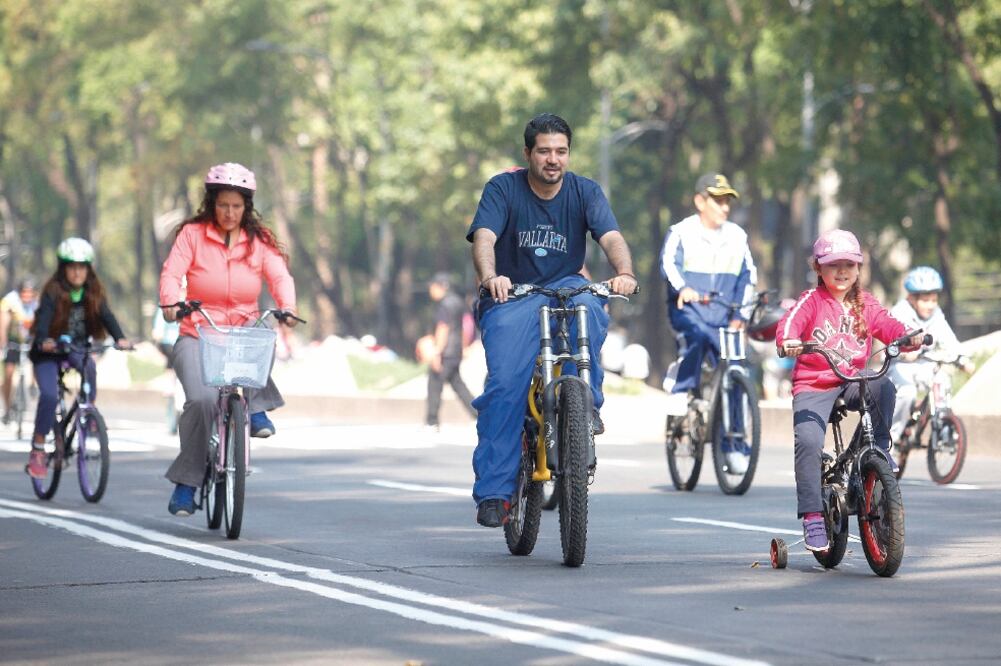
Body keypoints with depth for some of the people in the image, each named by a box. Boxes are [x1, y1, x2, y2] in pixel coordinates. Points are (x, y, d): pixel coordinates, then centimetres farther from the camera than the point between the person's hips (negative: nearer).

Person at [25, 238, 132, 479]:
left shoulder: (94, 293, -5)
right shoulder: (53, 292, -16)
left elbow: (106, 315, -18)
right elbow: (44, 317, -30)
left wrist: (120, 338, -37)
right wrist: (43, 341, -51)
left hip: (76, 349, 3)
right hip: (48, 352, -3)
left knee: (89, 368, -32)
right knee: (49, 395, -23)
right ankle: (37, 449, -12)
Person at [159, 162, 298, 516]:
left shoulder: (259, 240, 6)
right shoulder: (192, 234, 1)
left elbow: (279, 275, -8)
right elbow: (172, 272, -12)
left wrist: (287, 305, -30)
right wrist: (170, 302, -34)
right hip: (198, 335, -2)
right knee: (203, 399, -25)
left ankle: (256, 408, -14)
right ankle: (185, 483, -12)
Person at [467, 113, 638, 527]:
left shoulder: (585, 192, 2)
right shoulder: (503, 189, -3)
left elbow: (611, 236, -13)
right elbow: (484, 237, -18)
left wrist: (624, 272, -35)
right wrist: (489, 277, -40)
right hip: (511, 298, -1)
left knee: (589, 309, -36)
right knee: (505, 384, -21)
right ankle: (493, 490, -19)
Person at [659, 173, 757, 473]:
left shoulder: (737, 236, 13)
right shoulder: (682, 233, 1)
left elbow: (748, 275, 13)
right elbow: (668, 263, -14)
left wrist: (739, 314, 0)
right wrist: (681, 288, -36)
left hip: (722, 317, 4)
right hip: (688, 311, -4)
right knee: (696, 335, -39)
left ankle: (734, 448, 2)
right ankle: (681, 391, -21)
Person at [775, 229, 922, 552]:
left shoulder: (865, 304, 12)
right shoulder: (811, 301, 0)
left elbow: (886, 325, 1)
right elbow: (790, 322, -16)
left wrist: (910, 336, -21)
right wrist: (789, 341, -39)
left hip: (852, 382, 3)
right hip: (813, 384, -3)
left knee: (884, 388, -30)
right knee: (808, 441, -25)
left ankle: (878, 449, -8)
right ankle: (812, 516, -19)